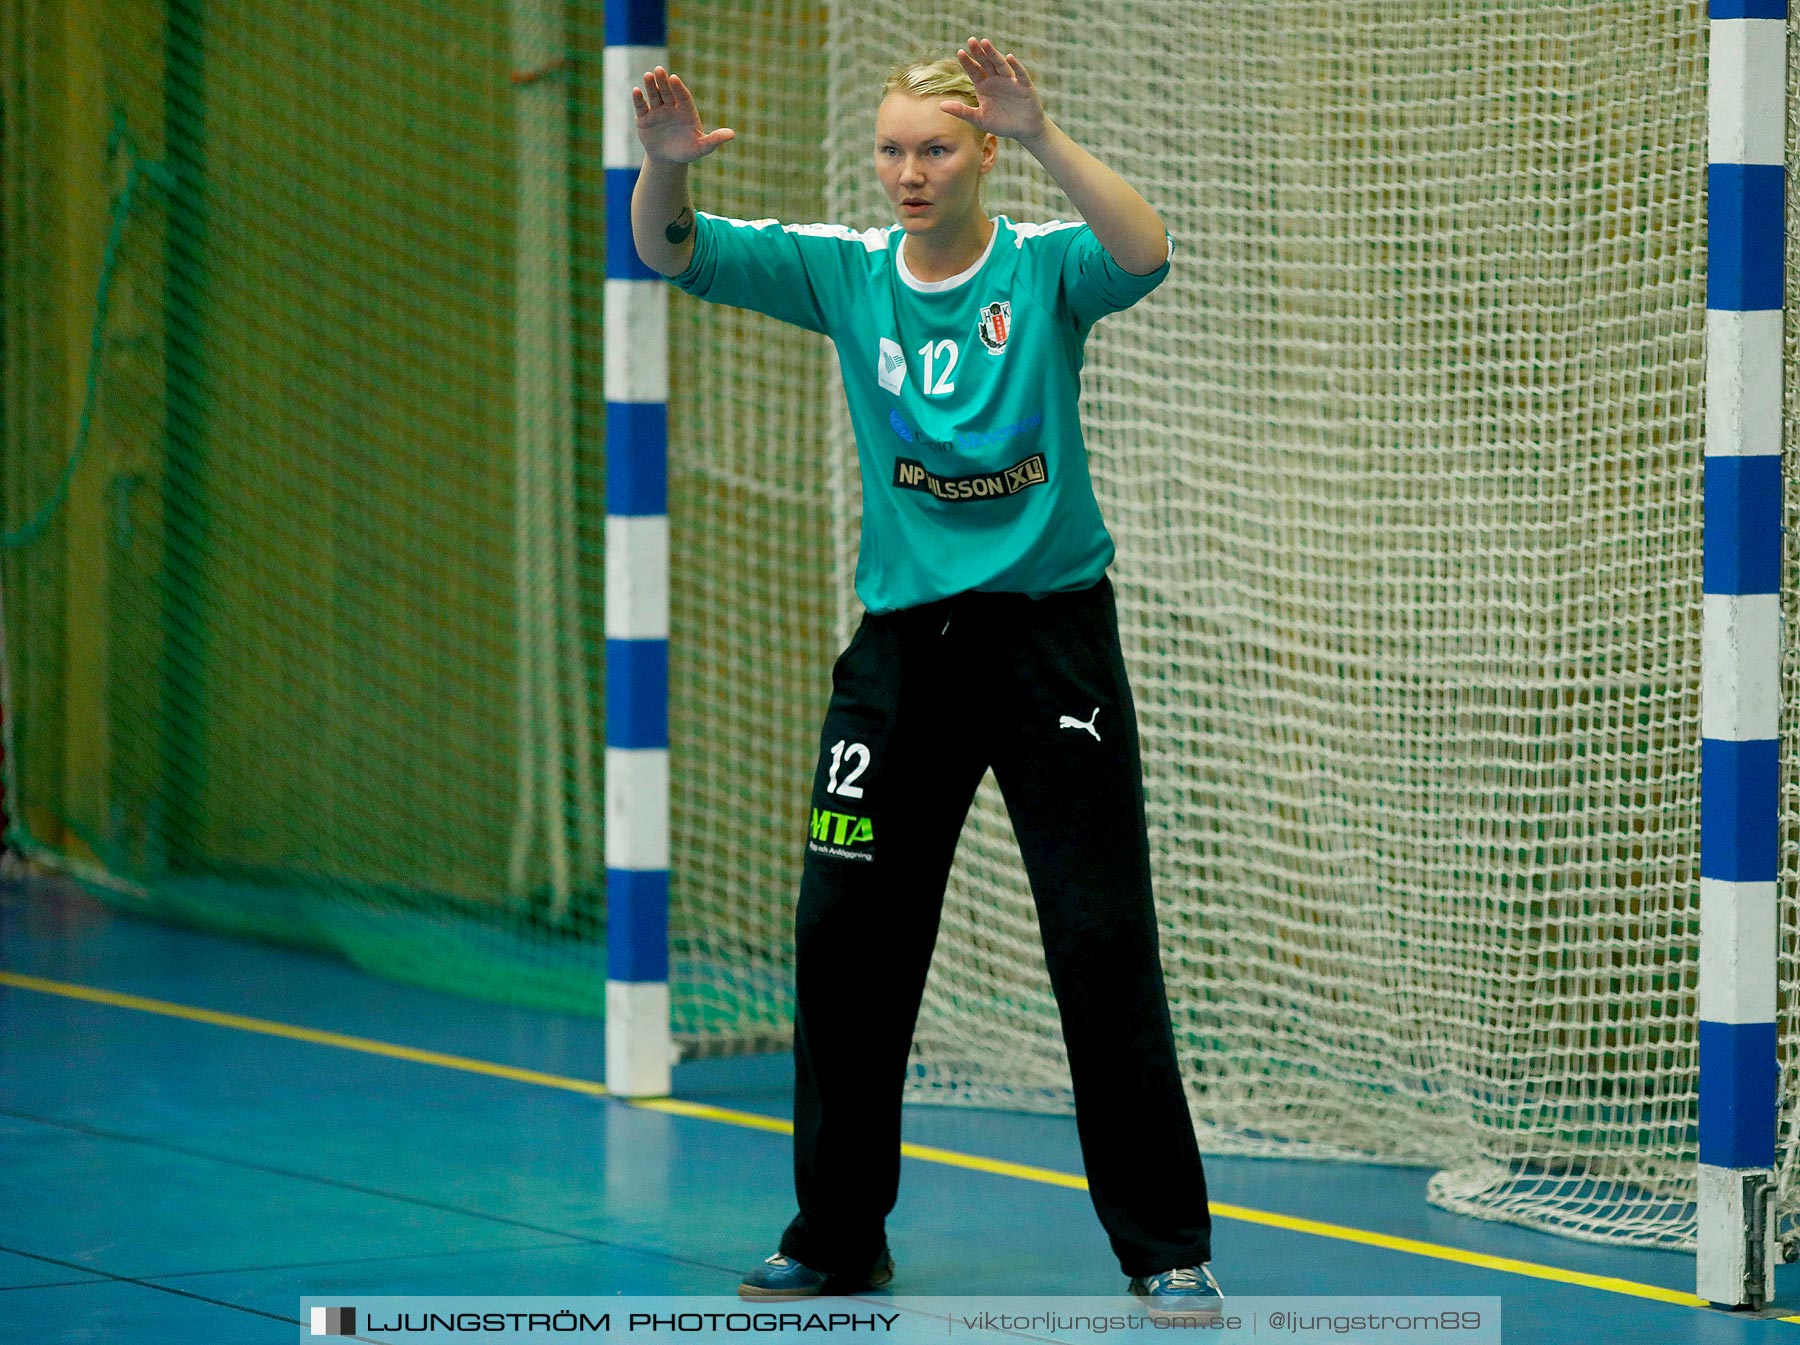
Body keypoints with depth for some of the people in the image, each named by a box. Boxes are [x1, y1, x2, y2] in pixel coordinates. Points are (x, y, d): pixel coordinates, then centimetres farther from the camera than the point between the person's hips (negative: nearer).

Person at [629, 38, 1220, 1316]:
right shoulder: (846, 270, 3)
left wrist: (1042, 134, -40)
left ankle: (1168, 1246, 3)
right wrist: (666, 164, -23)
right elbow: (674, 252, -2)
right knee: (845, 934, 4)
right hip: (904, 638, 4)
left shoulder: (1044, 267, -7)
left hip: (1050, 632, -4)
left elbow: (1145, 253, -28)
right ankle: (838, 1236, 17)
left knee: (1104, 944, -5)